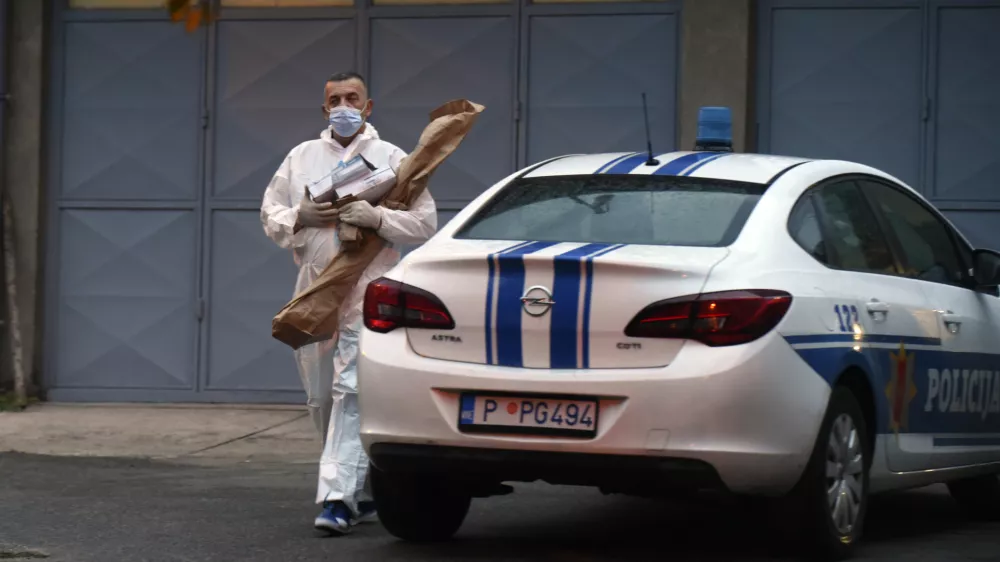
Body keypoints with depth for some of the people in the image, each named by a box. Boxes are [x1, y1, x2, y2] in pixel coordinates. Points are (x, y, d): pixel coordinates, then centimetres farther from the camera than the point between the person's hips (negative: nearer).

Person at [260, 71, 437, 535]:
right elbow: (269, 214, 13)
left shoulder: (391, 158, 5)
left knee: (352, 393, -16)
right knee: (321, 400, 8)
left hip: (368, 294, -5)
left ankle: (339, 498, -21)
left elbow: (425, 222, 0)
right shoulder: (301, 157, 15)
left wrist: (377, 218, -16)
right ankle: (363, 489, 22)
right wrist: (300, 216, -8)